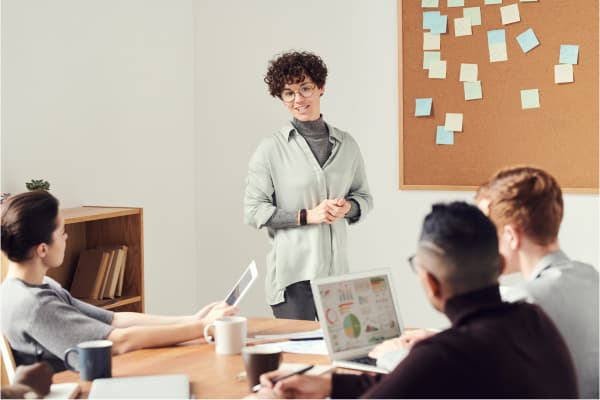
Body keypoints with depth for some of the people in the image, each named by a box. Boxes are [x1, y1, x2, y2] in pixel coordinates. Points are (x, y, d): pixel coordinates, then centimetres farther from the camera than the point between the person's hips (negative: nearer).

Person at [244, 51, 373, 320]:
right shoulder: (270, 150, -2)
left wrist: (347, 207, -4)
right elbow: (253, 212, -5)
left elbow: (365, 197, 19)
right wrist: (307, 216, -12)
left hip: (337, 270, 4)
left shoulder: (346, 145, 10)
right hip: (292, 275, -4)